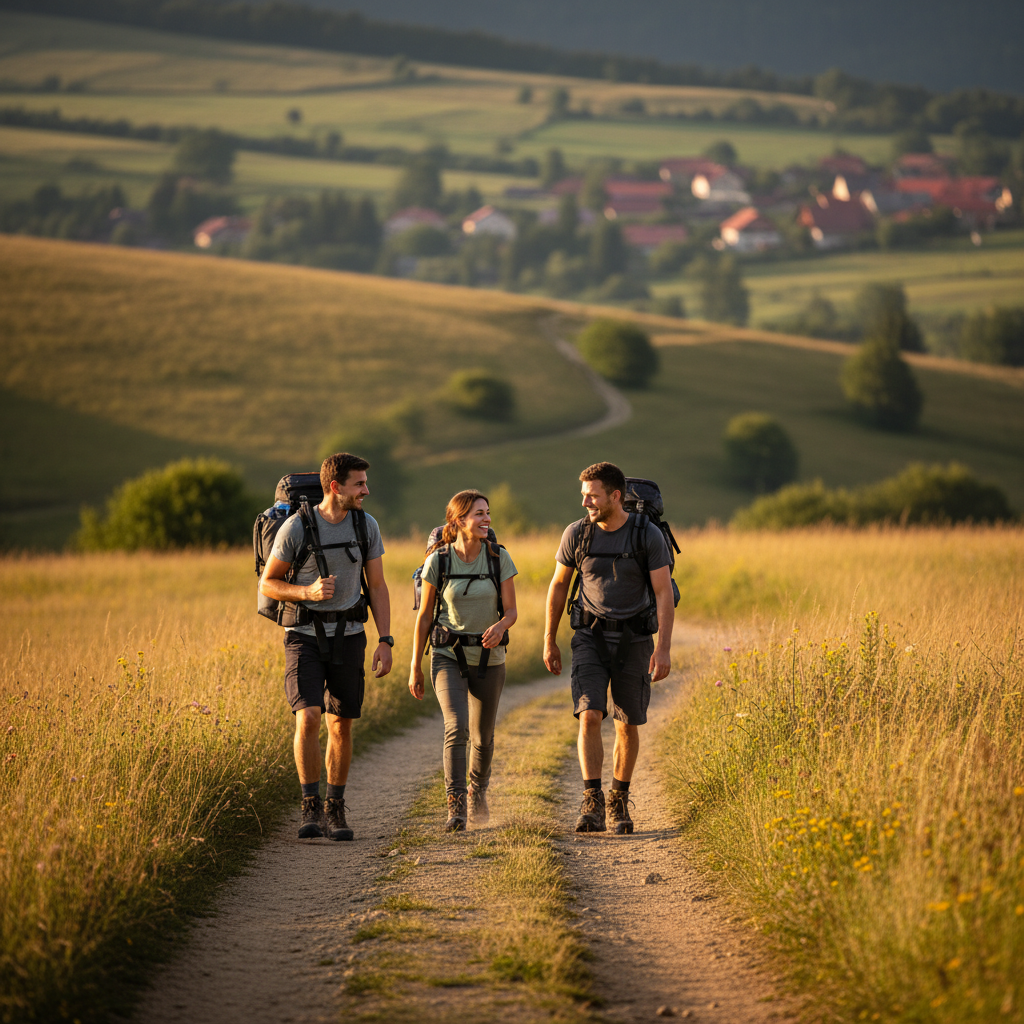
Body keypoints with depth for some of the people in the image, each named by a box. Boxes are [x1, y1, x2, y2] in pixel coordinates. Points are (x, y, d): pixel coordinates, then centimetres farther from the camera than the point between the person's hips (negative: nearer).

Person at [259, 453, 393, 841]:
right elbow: (268, 583, -5)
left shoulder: (367, 526, -3)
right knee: (308, 718, -17)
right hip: (305, 634, -3)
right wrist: (309, 592, -23)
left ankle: (335, 810, 18)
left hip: (347, 634, 3)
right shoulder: (296, 528, -14)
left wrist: (385, 641, -5)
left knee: (342, 725, 5)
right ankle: (311, 808, -7)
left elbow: (377, 587, 4)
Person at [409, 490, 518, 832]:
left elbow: (511, 611, -2)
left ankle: (477, 790, 43)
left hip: (488, 659, 2)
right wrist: (415, 667, 1)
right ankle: (455, 809, -21)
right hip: (448, 657, -2)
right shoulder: (437, 561, -8)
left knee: (482, 737, 14)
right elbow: (425, 615, 0)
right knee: (456, 727, -22)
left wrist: (499, 627, -27)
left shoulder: (499, 558, -5)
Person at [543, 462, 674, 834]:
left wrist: (663, 649, -21)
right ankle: (592, 806, -19)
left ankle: (619, 803, 24)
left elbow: (664, 594, -12)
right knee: (590, 717, -17)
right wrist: (549, 643, 9)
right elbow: (558, 586, 7)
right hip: (591, 638, 1)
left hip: (634, 639, 0)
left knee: (628, 726, 5)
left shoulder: (648, 535, -12)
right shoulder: (577, 534, -6)